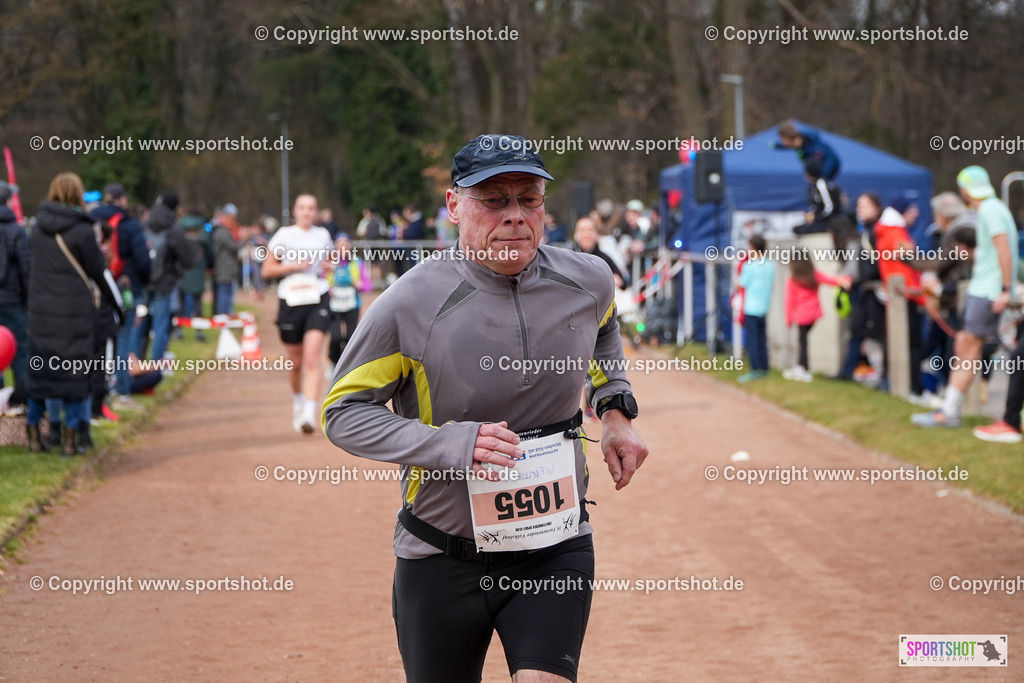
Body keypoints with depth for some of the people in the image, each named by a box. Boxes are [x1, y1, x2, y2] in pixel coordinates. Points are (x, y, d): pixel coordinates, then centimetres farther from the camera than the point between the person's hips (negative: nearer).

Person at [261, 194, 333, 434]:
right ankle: (297, 400, 39)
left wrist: (328, 267, 4)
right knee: (296, 361, 9)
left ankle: (310, 413, -26)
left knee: (312, 357, -17)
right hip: (291, 301, 0)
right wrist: (294, 266, -10)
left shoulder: (322, 235, 10)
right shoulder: (284, 235, 3)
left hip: (318, 300, 0)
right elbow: (267, 270, 3)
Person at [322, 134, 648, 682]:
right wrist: (452, 443, -24)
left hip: (556, 550, 2)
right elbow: (343, 413, -11)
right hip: (441, 562, -1)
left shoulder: (589, 281, -2)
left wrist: (615, 411, 8)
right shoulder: (410, 304, -15)